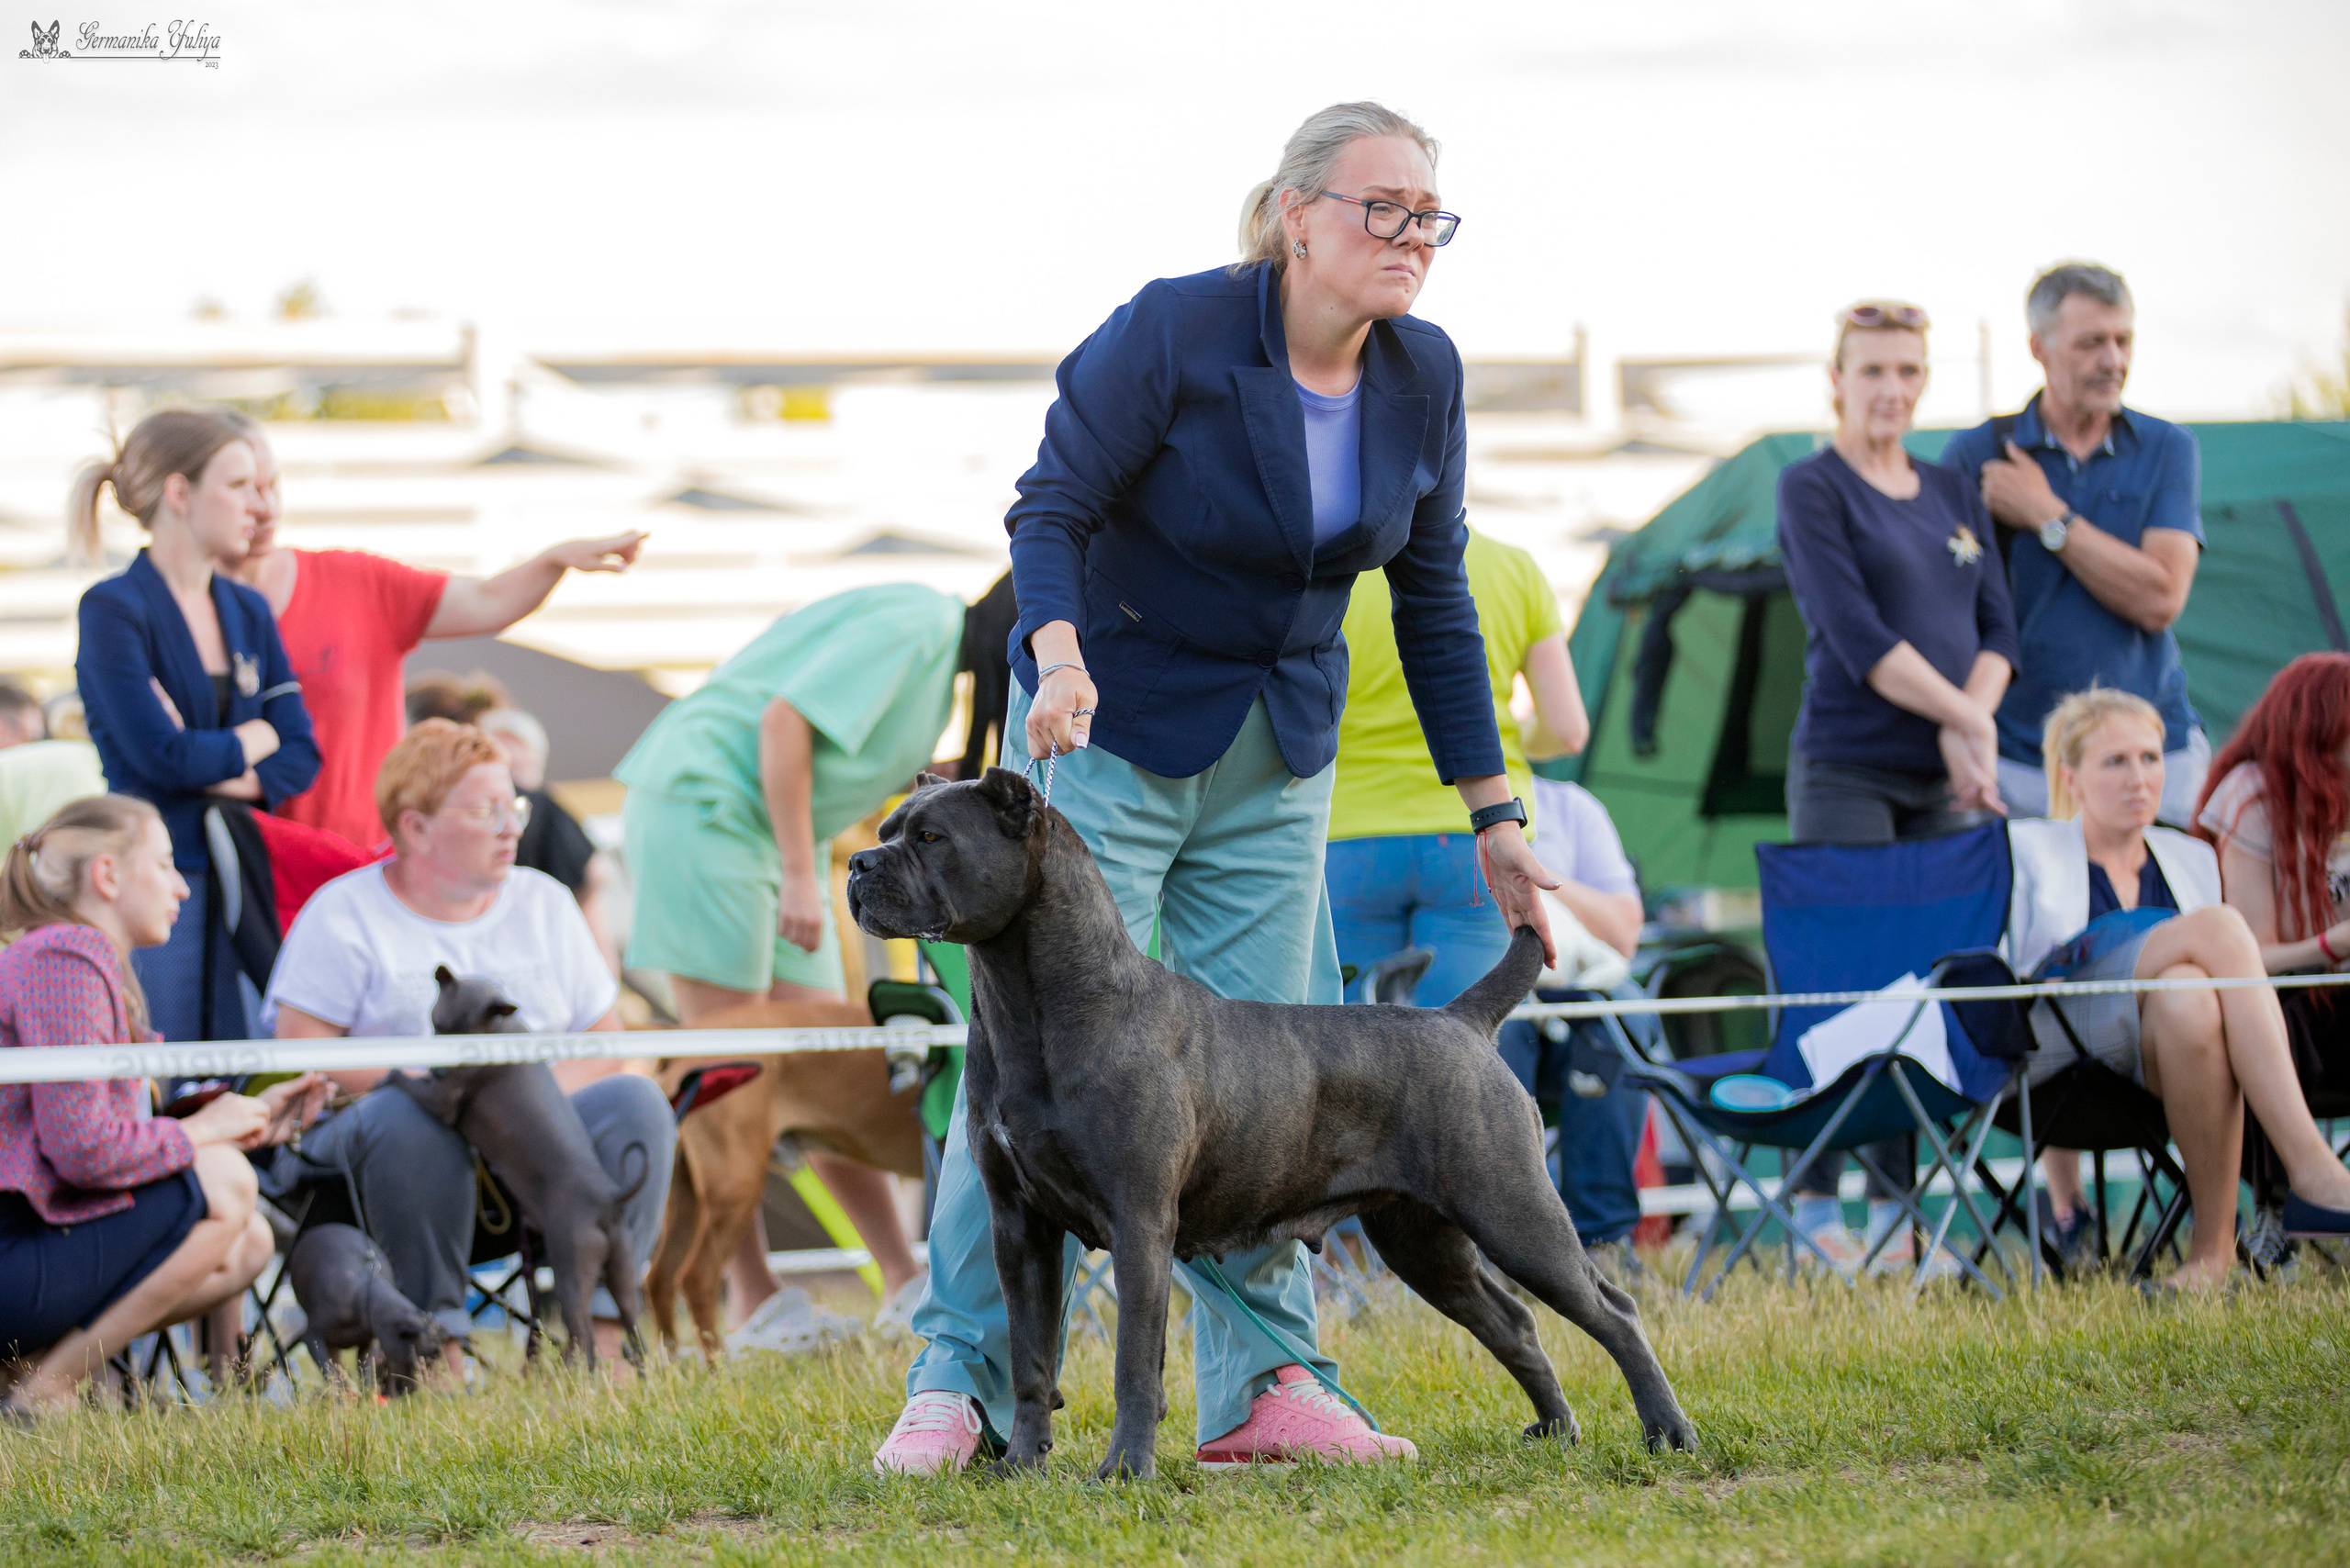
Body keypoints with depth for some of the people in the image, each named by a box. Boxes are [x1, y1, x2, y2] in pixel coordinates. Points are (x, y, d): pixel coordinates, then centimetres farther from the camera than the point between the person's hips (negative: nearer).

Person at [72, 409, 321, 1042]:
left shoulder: (248, 612, 14)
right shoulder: (113, 610, -7)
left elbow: (301, 757, 8)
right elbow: (162, 755, -17)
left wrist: (227, 775, -11)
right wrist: (253, 740, 1)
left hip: (240, 877, 6)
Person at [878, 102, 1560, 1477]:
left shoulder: (1422, 377, -3)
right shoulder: (1173, 335, -19)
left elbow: (1435, 598, 4)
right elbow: (1050, 509, -16)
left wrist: (1494, 812, 3)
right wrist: (1060, 658, -36)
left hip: (1274, 766, 5)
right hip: (1110, 733, -5)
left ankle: (1266, 1389, 6)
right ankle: (959, 1382, -4)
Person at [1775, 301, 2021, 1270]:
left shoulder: (1955, 494, 16)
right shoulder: (1812, 488, -3)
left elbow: (1996, 629, 10)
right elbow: (1856, 635, -12)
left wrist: (1968, 730, -9)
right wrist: (1966, 718, -14)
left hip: (1944, 781, 6)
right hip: (1846, 775, -6)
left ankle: (1897, 1206, 6)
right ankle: (1814, 1200, -4)